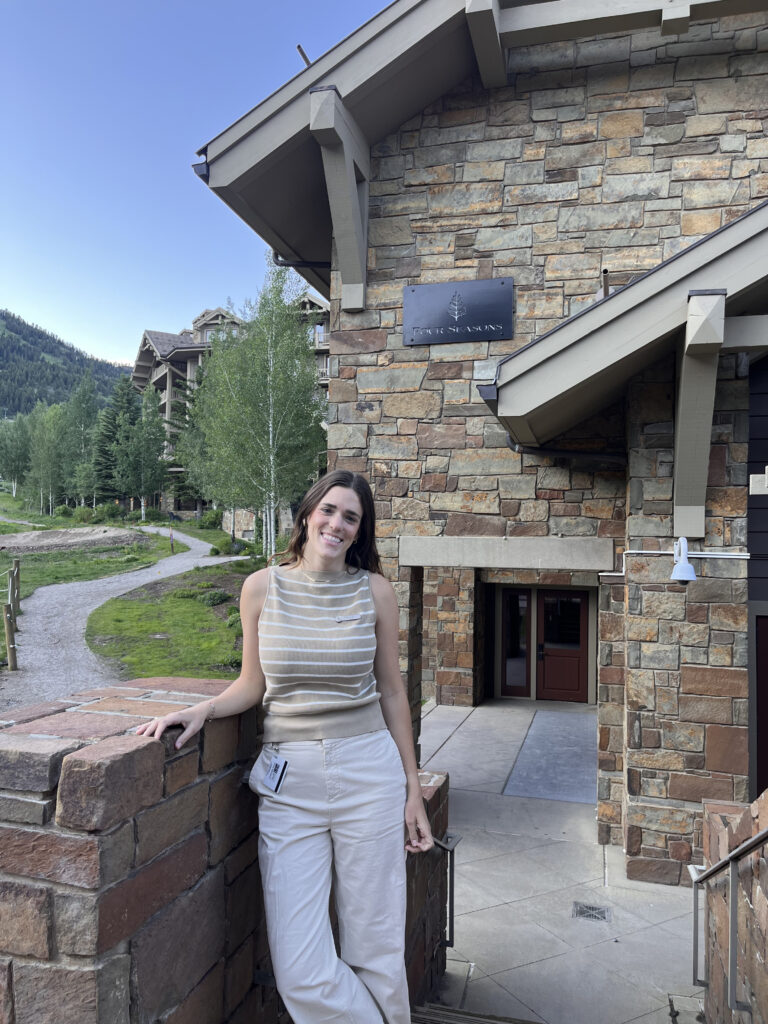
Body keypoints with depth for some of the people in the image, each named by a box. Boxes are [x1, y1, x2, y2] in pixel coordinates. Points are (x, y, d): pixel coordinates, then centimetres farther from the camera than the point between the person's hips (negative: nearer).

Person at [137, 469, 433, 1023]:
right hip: (288, 782, 1)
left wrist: (413, 789, 6)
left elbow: (392, 692, 5)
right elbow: (252, 684, 10)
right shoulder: (262, 587, 0)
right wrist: (203, 709, -9)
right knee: (300, 973, 0)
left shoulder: (375, 590, -1)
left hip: (368, 774, 0)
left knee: (376, 952, 10)